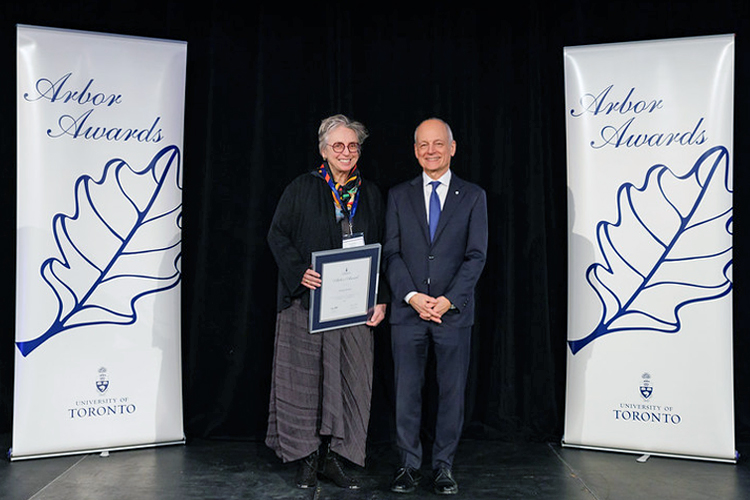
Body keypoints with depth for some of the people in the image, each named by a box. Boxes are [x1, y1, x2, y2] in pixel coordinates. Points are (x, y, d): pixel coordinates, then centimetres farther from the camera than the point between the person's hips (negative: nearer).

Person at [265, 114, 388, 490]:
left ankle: (333, 457, 16)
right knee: (305, 377, 2)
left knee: (349, 379, 3)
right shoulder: (301, 189, 3)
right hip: (307, 300, -2)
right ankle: (308, 458, 15)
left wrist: (381, 299, 2)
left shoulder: (371, 195, 11)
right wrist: (299, 272, -16)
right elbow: (277, 235, 1)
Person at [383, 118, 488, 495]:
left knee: (452, 392, 6)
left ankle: (443, 466, 20)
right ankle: (409, 464, 19)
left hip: (454, 312, 0)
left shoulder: (473, 196, 6)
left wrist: (448, 300, -11)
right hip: (407, 310, 1)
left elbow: (476, 255, -1)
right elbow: (391, 254, 4)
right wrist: (412, 296, -10)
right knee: (406, 392, 5)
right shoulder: (398, 196, 9)